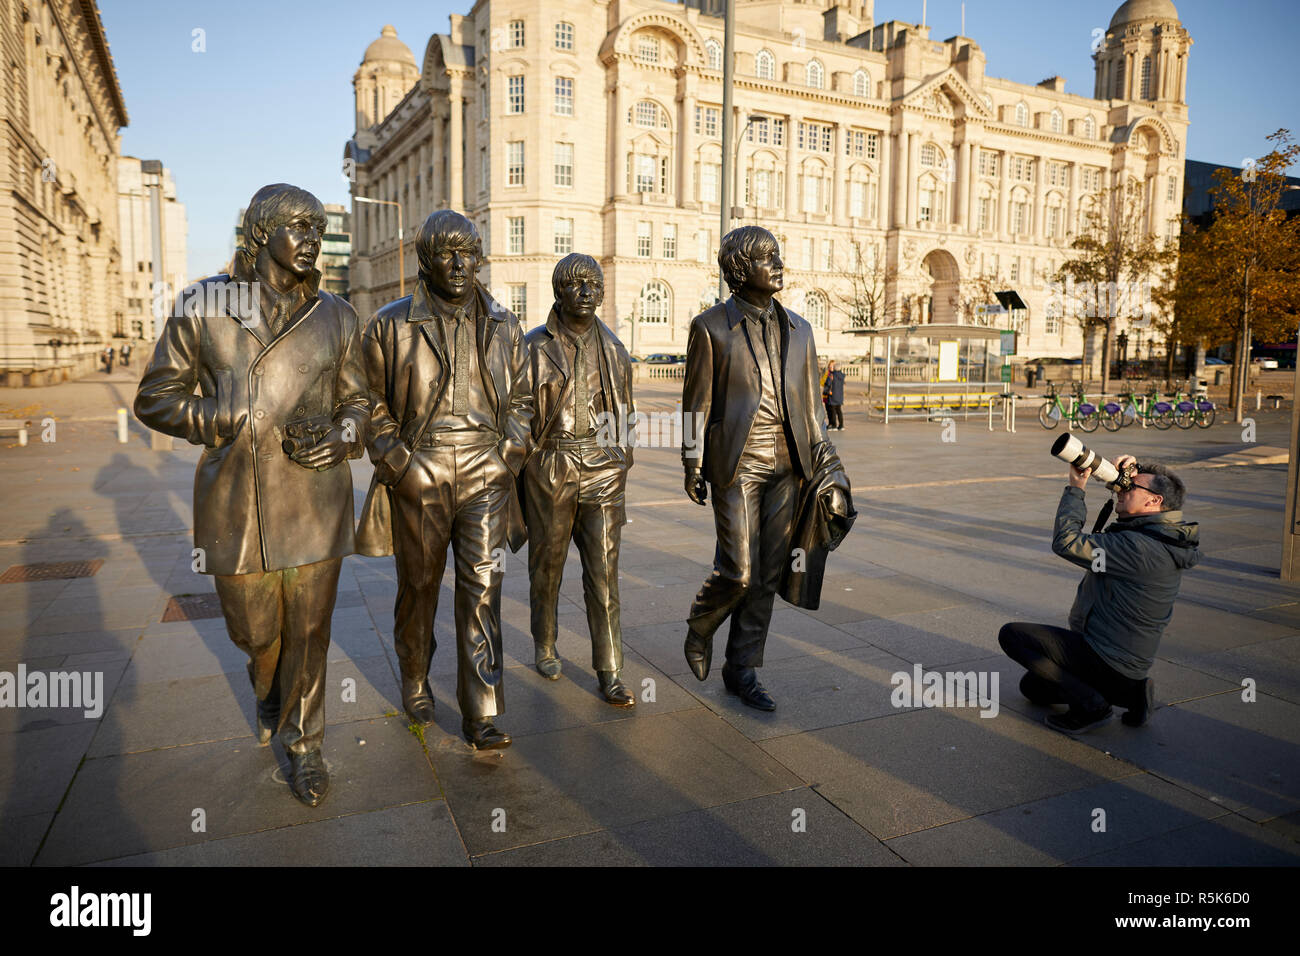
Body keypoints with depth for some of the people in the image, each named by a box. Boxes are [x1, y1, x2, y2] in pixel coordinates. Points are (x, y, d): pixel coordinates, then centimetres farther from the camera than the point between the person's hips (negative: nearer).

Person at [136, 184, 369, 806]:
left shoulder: (334, 316, 4)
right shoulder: (203, 307, 0)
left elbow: (357, 402, 10)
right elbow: (155, 398, 4)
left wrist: (340, 437, -12)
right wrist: (224, 422, -12)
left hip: (314, 502, 0)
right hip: (235, 502, 0)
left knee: (308, 629, 7)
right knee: (254, 628, 15)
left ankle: (302, 740, 29)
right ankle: (269, 690, 50)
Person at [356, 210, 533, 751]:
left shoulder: (503, 328, 7)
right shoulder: (390, 326, 0)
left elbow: (520, 400, 14)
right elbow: (373, 406, 3)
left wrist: (509, 457, 1)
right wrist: (397, 467, -7)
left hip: (485, 479, 1)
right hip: (416, 481, -1)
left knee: (482, 590, -2)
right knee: (418, 589, 12)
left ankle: (482, 717, 4)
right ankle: (414, 683, 36)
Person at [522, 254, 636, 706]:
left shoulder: (613, 349, 8)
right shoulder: (534, 347, -2)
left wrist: (621, 465, 15)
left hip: (602, 469, 2)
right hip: (549, 469, -2)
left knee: (604, 571, -1)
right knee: (547, 564, 12)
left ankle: (609, 672, 5)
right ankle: (544, 647, 34)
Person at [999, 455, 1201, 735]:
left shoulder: (1139, 547, -28)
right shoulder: (1165, 539, 2)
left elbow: (1066, 542, -28)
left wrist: (1075, 488, -19)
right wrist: (1123, 476, 4)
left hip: (1106, 658, -10)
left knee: (1012, 635, -10)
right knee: (1032, 686, 21)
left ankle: (1090, 704, -8)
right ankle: (1130, 691, 12)